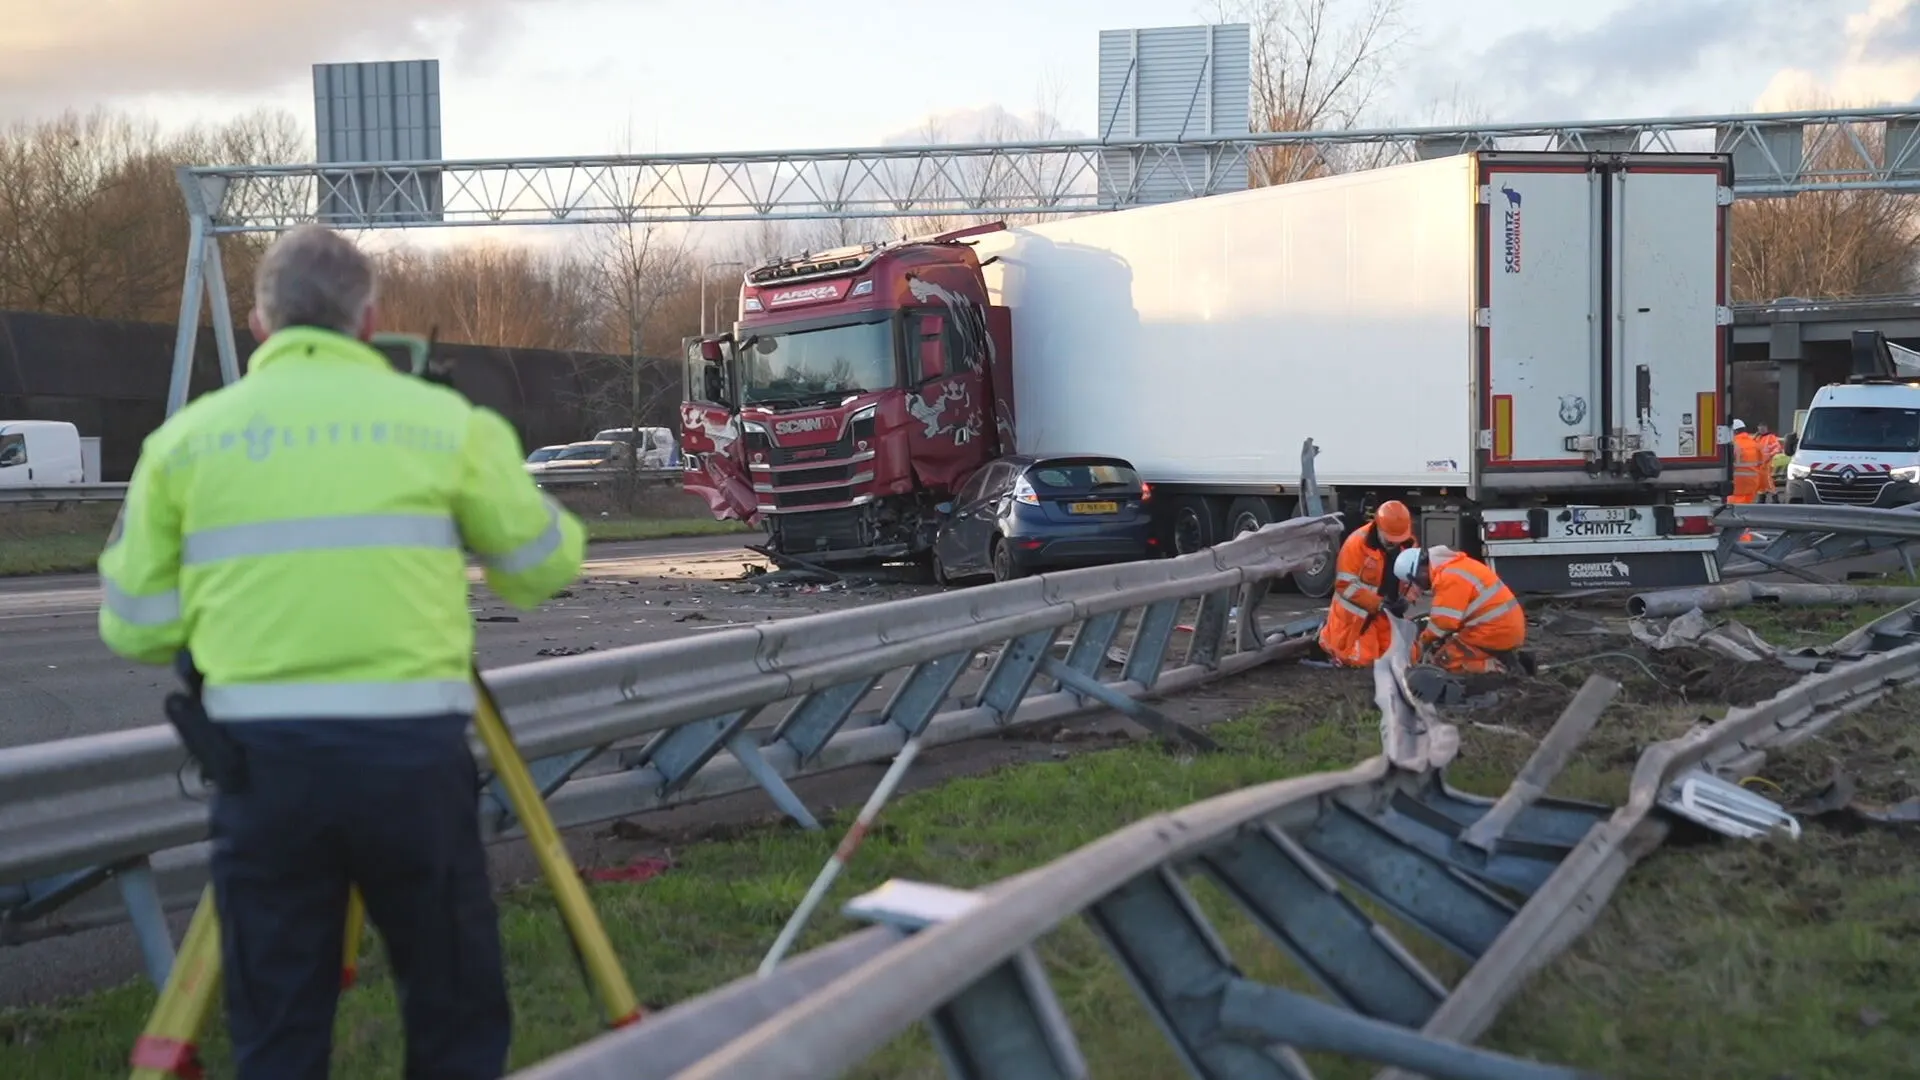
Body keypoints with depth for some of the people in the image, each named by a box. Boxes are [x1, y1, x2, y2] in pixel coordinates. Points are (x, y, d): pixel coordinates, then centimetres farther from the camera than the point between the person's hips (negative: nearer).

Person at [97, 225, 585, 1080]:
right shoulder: (442, 421, 3)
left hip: (261, 751, 2)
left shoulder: (186, 438, 7)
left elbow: (137, 628, 7)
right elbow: (547, 563, 11)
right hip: (410, 745, -1)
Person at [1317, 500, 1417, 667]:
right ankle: (1325, 636, 24)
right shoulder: (1357, 543, -24)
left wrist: (1405, 599, -19)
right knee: (1361, 659, -6)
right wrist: (1380, 604, -27)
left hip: (1384, 612, 6)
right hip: (1355, 611, -6)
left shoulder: (1408, 544, -7)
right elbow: (1345, 585, -24)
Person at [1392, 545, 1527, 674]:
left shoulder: (1450, 576, -17)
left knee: (1441, 661, -8)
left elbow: (1444, 620, -19)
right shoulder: (1453, 567, 15)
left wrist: (1424, 642, -3)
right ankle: (1509, 661, 10)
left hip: (1494, 633, -10)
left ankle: (1499, 669, -13)